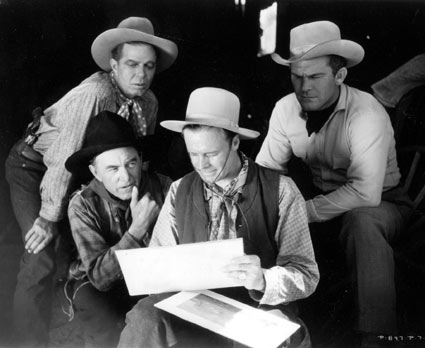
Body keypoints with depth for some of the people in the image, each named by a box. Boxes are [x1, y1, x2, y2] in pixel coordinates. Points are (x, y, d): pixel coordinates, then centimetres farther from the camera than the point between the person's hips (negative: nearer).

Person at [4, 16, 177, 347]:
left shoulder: (148, 103, -10)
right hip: (34, 166, -6)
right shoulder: (93, 94, -32)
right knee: (41, 259, -15)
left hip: (83, 174, 6)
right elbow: (65, 160, -29)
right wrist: (49, 217, -22)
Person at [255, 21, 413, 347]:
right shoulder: (286, 108, -8)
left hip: (379, 204, -5)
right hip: (321, 197, 5)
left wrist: (305, 210, -31)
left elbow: (366, 193, -33)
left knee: (362, 222, -38)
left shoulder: (367, 114, -26)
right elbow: (265, 169, -4)